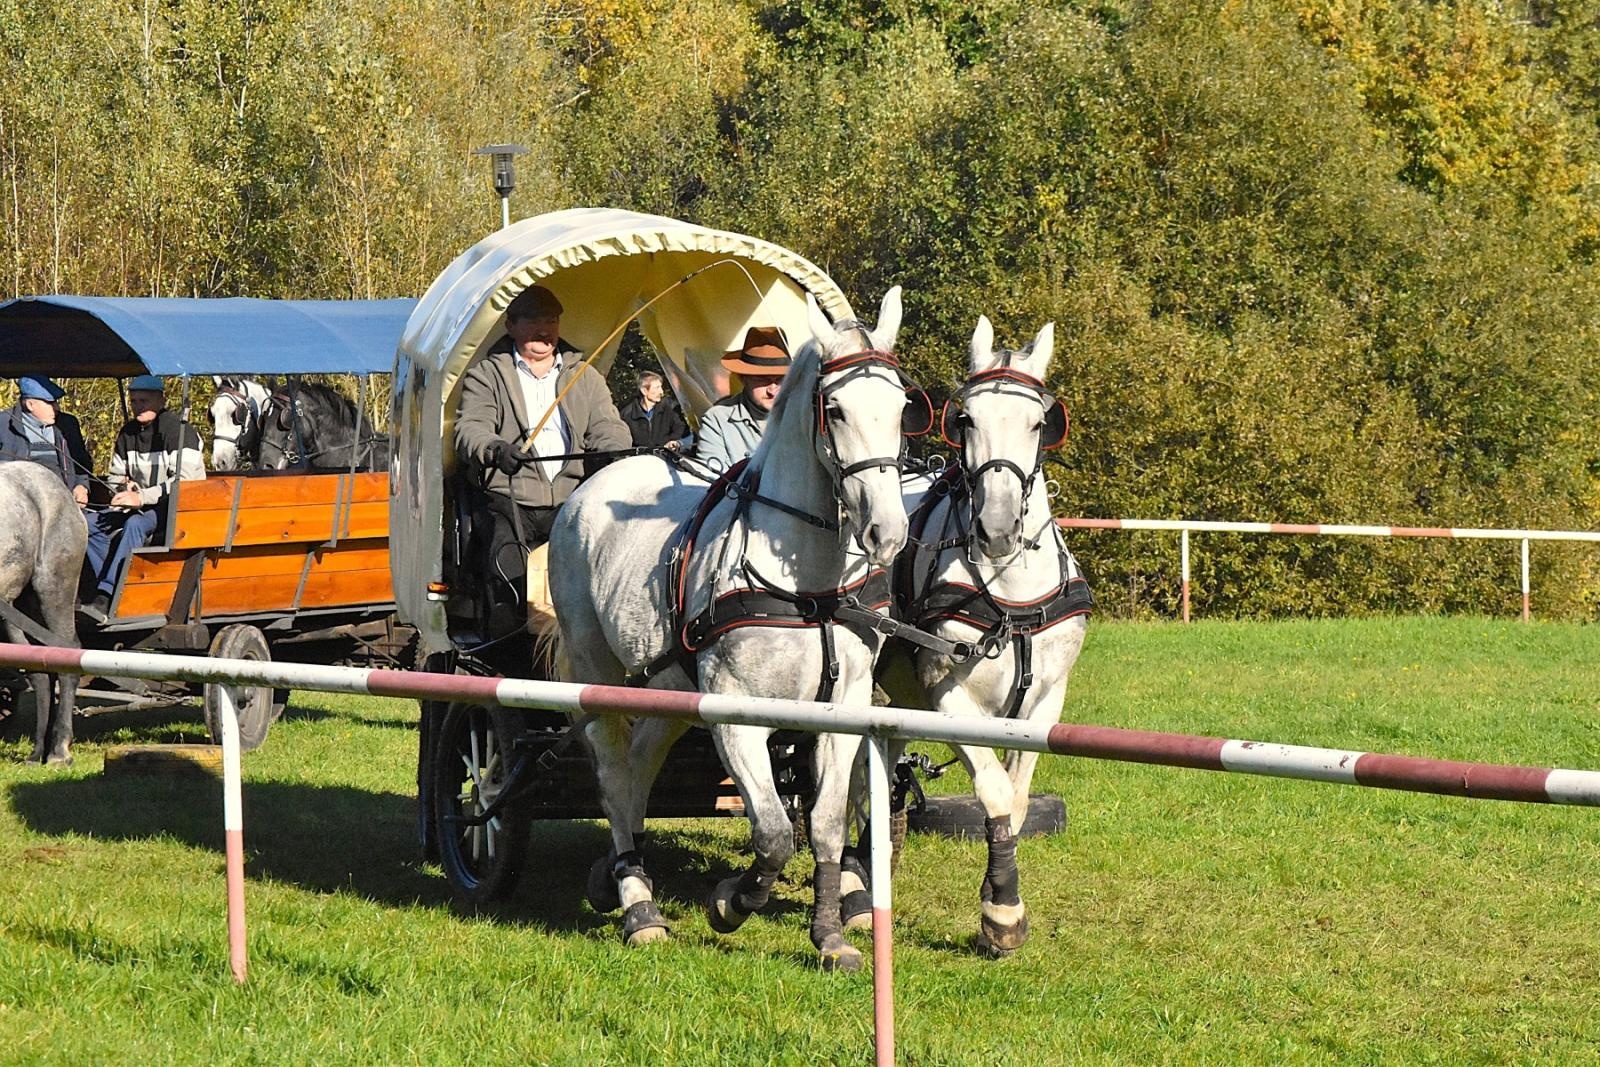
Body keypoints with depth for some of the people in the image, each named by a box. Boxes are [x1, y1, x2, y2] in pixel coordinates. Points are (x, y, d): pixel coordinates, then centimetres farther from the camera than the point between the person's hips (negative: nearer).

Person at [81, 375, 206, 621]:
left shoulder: (178, 430, -12)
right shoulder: (127, 434, 11)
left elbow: (186, 482, -21)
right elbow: (115, 476, 23)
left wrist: (142, 497, -26)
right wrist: (124, 491, -3)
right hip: (140, 507, 8)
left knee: (136, 524, -36)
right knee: (91, 523, -12)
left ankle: (105, 599, -41)